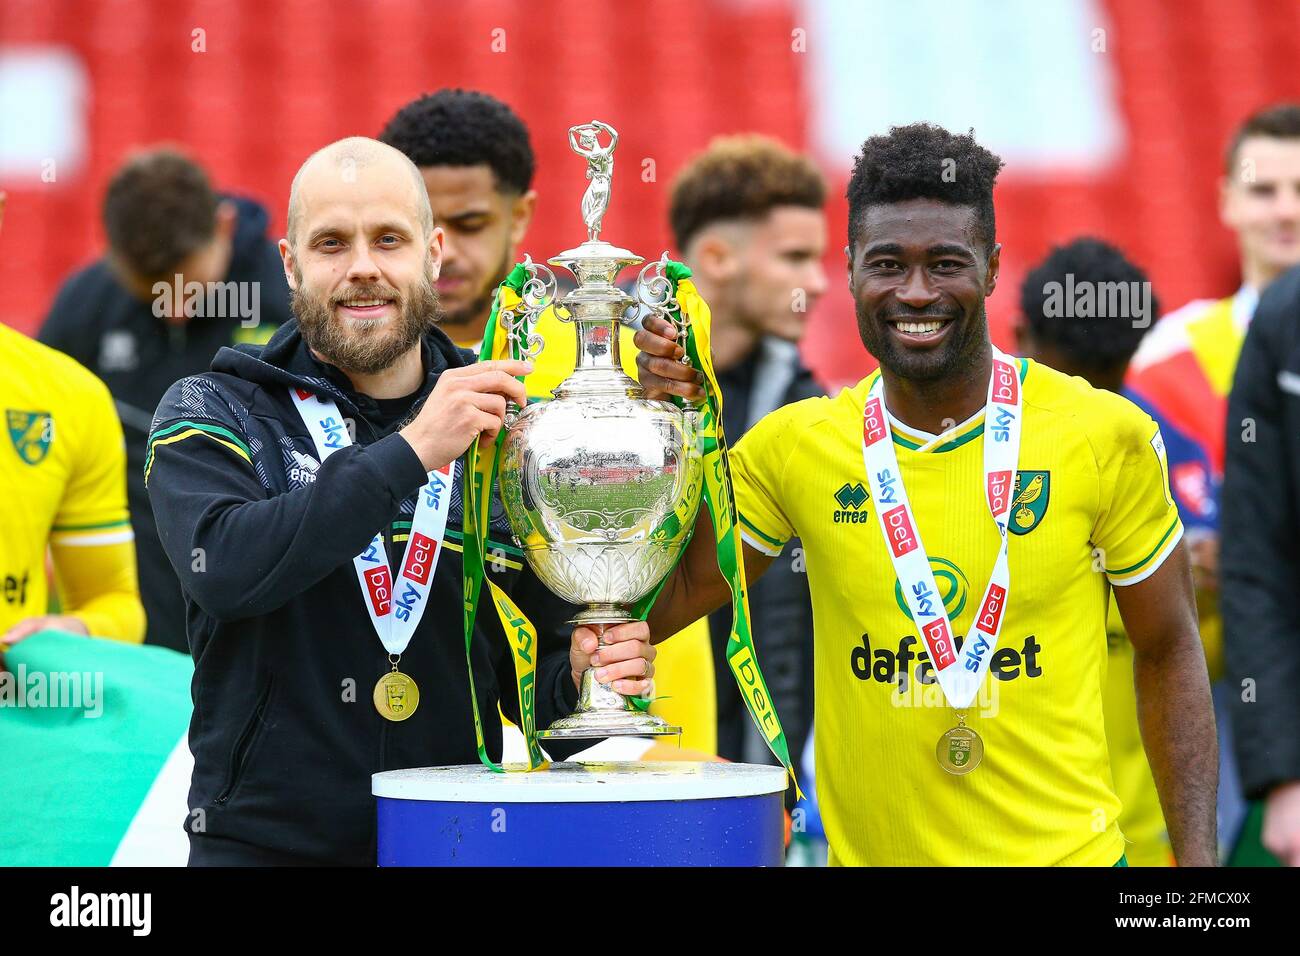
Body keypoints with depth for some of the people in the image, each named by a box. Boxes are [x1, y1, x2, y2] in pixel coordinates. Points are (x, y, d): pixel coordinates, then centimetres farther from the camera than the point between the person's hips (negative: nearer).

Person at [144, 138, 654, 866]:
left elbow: (526, 666, 12)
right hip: (264, 839, -2)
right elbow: (225, 569, -20)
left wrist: (575, 675, -10)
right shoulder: (212, 416, -1)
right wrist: (409, 452, -24)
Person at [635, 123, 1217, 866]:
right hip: (866, 848, 2)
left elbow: (1168, 654, 2)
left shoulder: (1104, 436, -7)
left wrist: (1198, 857, -4)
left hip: (1066, 849, -2)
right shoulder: (796, 447, -2)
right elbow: (659, 605, 2)